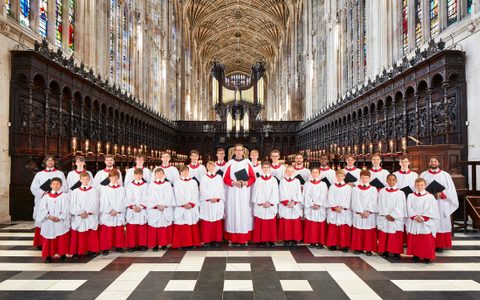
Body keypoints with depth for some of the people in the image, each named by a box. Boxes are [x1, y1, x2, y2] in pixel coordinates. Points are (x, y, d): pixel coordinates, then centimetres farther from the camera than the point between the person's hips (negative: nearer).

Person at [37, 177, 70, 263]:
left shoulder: (65, 196, 2)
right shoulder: (46, 197, 8)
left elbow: (66, 210, -4)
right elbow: (42, 209, 1)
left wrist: (59, 217, -15)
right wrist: (49, 216, -14)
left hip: (61, 222, -1)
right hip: (48, 223, 2)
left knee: (62, 239, 1)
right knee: (49, 240, 4)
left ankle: (62, 254, 13)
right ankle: (48, 255, 16)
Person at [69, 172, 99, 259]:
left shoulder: (93, 191, 4)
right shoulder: (75, 192, 7)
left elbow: (94, 204, -3)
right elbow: (73, 205, 1)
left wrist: (87, 212, -14)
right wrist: (80, 213, -12)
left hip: (90, 218, -1)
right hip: (78, 218, 1)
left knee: (91, 235, 3)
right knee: (77, 236, 0)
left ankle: (91, 250, 13)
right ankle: (76, 252, 8)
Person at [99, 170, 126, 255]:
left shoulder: (121, 189, 5)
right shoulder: (105, 189, 4)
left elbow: (122, 202, -1)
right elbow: (104, 203, -2)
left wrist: (117, 211, -12)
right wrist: (110, 211, -12)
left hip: (119, 215, 1)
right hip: (107, 215, -1)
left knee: (119, 231, 5)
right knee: (107, 232, 0)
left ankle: (119, 246, 17)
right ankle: (105, 248, 8)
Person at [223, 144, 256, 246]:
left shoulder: (247, 163, 3)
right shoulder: (230, 163, 2)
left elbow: (253, 177, 3)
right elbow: (225, 178, 1)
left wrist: (246, 183, -13)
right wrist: (234, 182, -15)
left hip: (245, 192, 0)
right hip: (233, 192, 0)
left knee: (244, 212, 0)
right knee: (233, 213, -1)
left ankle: (244, 239, 7)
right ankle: (234, 239, 5)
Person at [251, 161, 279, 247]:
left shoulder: (273, 180, 5)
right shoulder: (258, 180, 4)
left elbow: (275, 193, 1)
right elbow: (257, 193, 0)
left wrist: (270, 203, -9)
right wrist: (261, 203, -9)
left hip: (271, 206, 0)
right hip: (260, 206, 0)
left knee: (271, 224, 2)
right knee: (260, 224, 0)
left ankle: (271, 240, 11)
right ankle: (261, 240, 7)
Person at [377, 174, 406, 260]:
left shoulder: (400, 193, -1)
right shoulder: (382, 191, 4)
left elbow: (400, 207, -4)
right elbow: (381, 205, 0)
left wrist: (392, 215, -11)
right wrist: (386, 215, -10)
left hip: (396, 219, -2)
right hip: (384, 218, 2)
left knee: (396, 237, -1)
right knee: (383, 236, 5)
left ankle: (396, 253, 7)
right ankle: (385, 251, 15)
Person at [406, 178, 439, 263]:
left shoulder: (430, 196, 1)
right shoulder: (411, 196, 7)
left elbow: (431, 210, -6)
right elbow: (409, 208, 0)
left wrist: (422, 217, -15)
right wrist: (415, 216, -15)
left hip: (426, 223, -2)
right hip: (413, 222, 2)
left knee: (427, 240, -1)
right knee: (414, 240, 6)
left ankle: (427, 257, 9)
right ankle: (415, 255, 17)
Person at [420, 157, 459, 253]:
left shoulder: (445, 175, 7)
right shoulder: (423, 175, 9)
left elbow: (451, 189, 3)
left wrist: (441, 194, -13)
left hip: (441, 205, 0)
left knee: (441, 223, 0)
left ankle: (440, 245, 8)